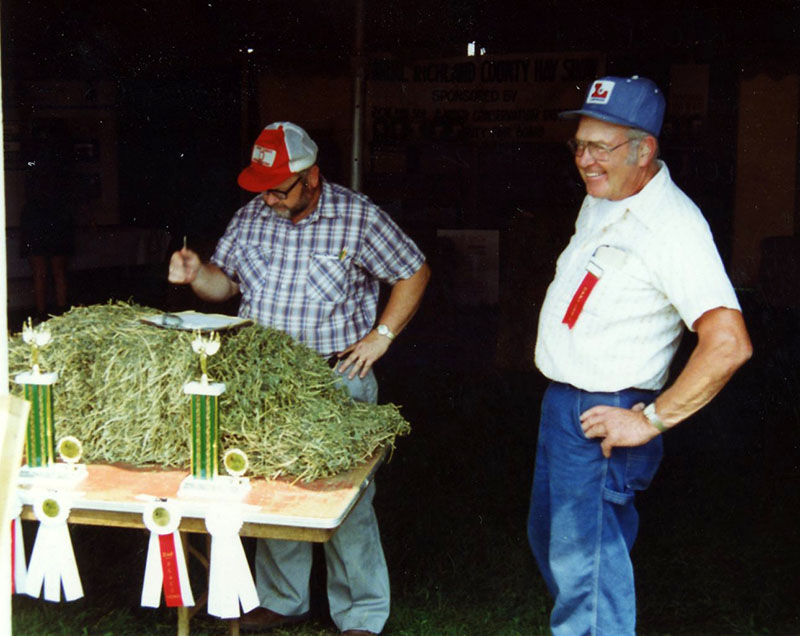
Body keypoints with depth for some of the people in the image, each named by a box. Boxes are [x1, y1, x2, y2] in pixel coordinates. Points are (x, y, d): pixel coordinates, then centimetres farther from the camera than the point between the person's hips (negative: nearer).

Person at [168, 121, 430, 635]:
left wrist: (381, 335, -5)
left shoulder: (358, 217, -7)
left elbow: (414, 273, 2)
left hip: (339, 378, -4)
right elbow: (224, 283, 14)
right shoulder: (253, 216, 6)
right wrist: (196, 273, -9)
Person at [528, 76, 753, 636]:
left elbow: (729, 344, -30)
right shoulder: (600, 201, 7)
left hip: (602, 420, -9)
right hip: (561, 401, 9)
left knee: (582, 561, -2)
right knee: (552, 540, 22)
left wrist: (651, 422, -23)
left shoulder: (674, 225, -22)